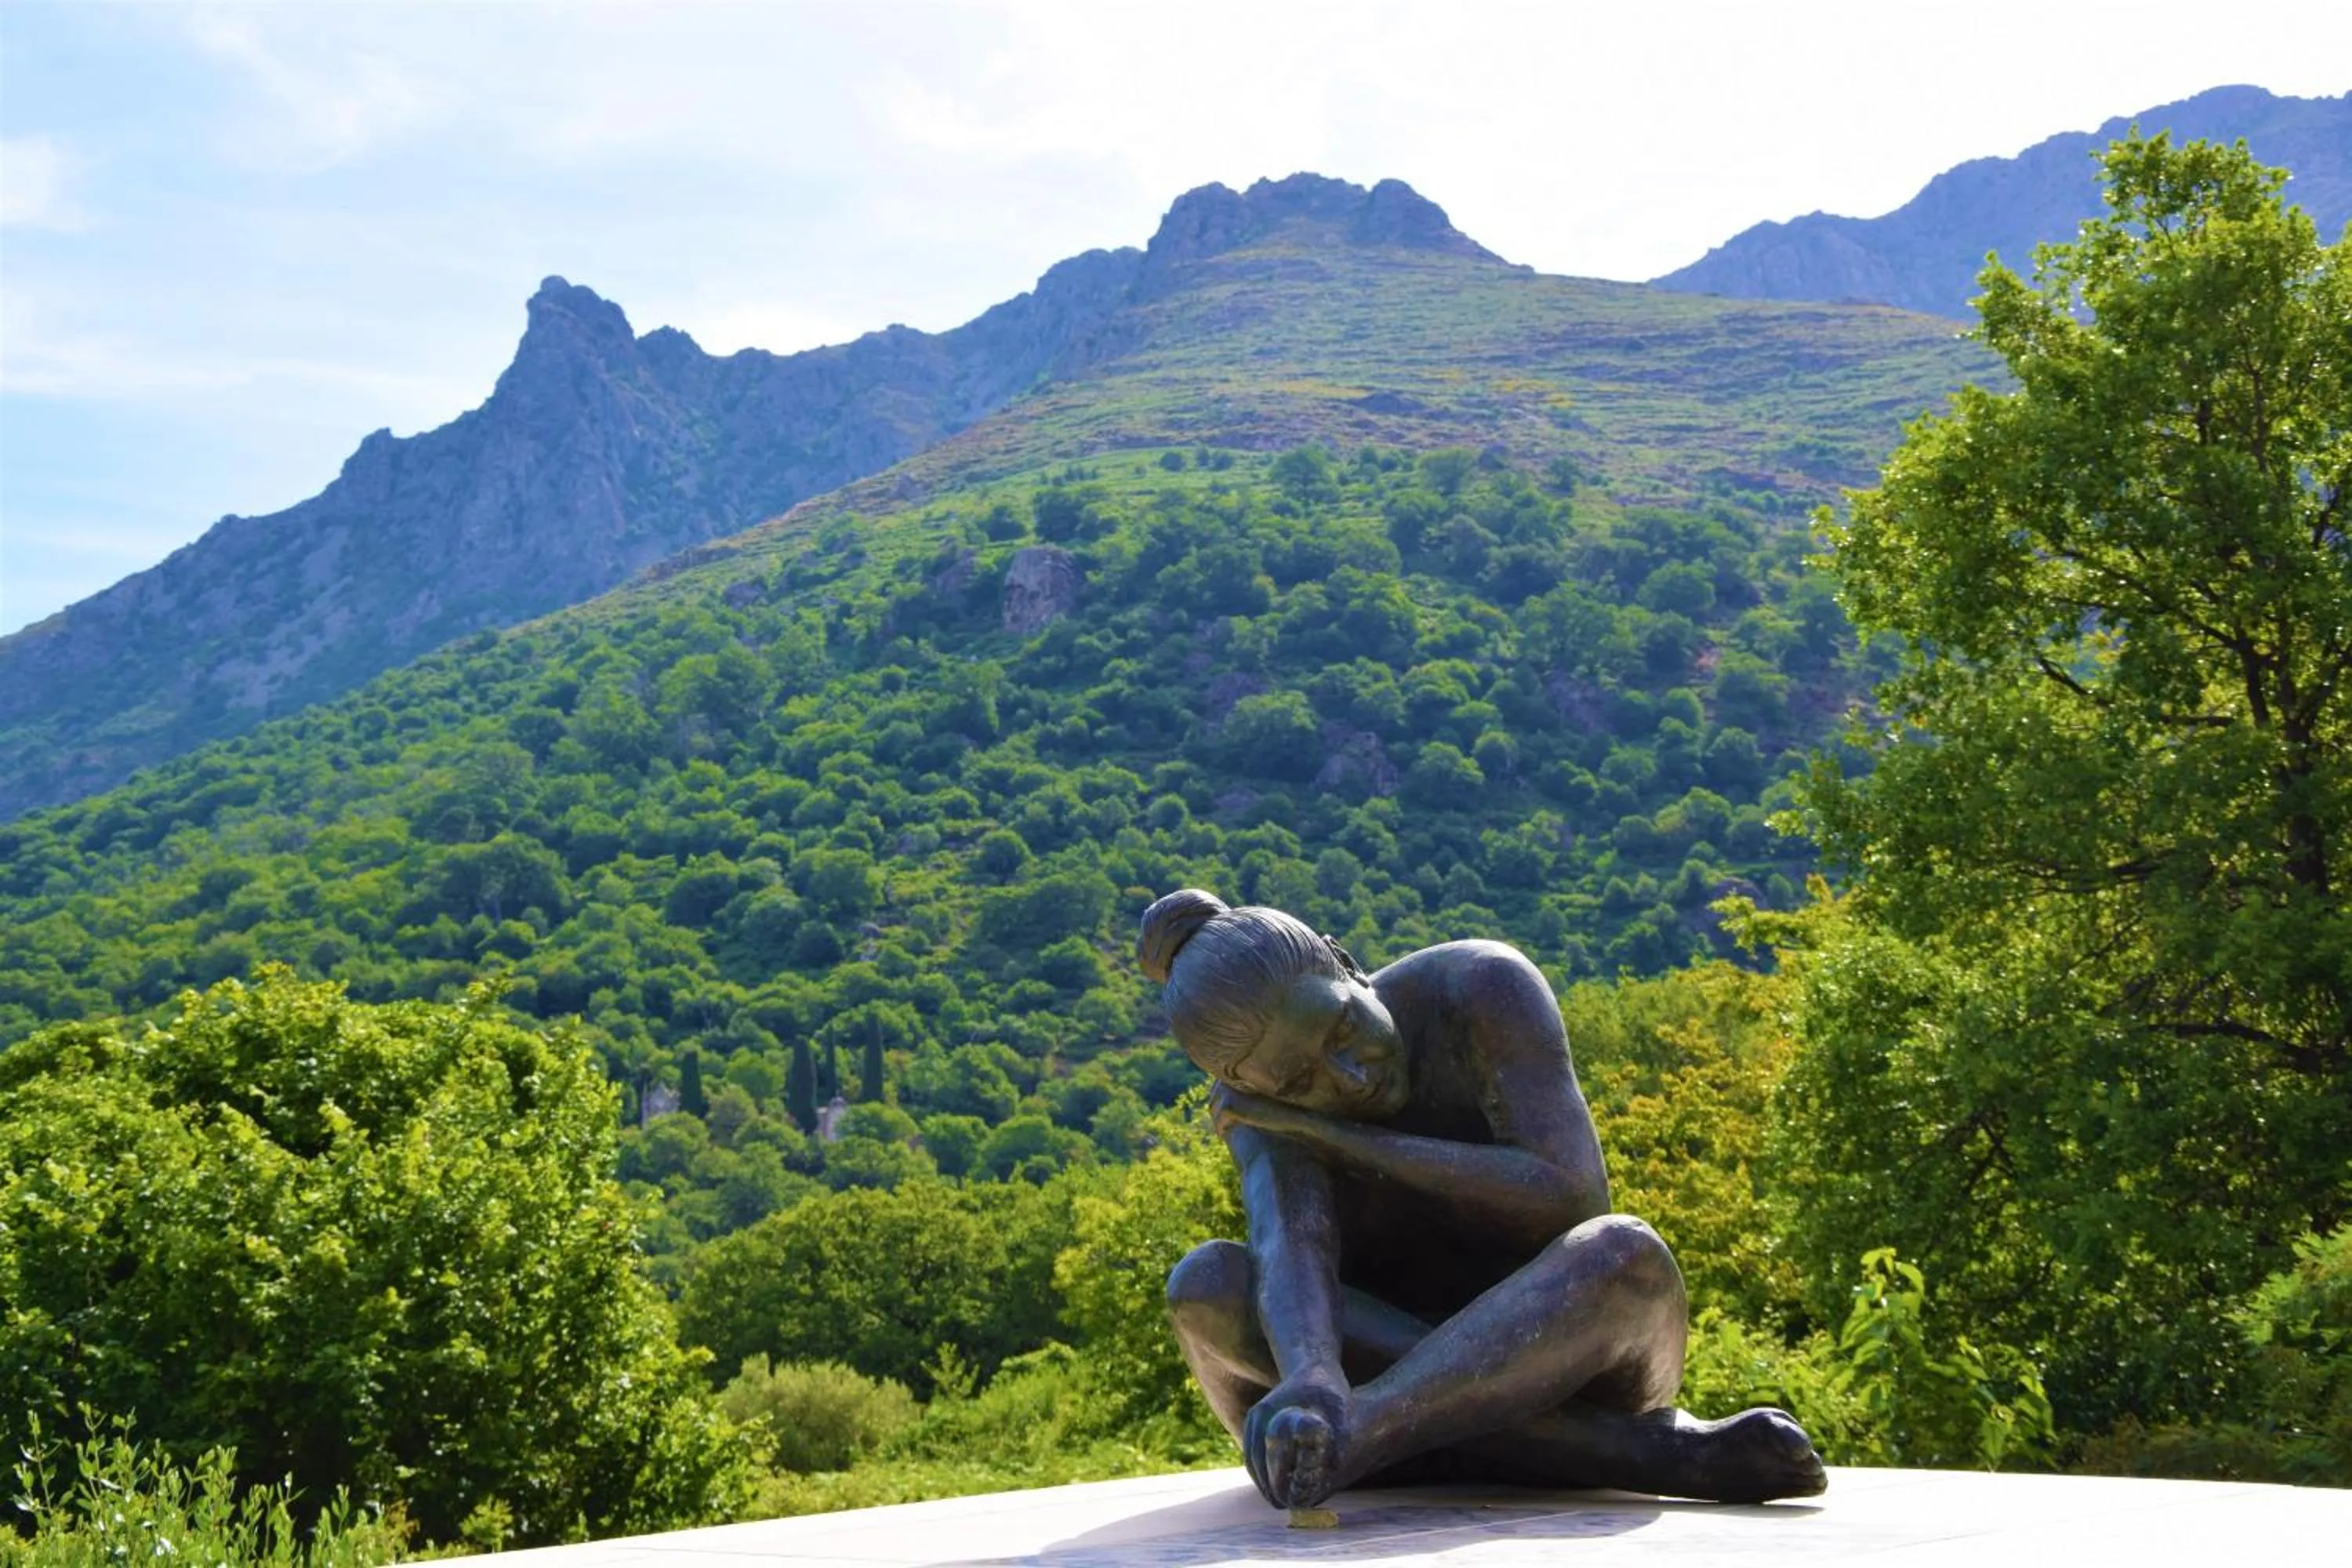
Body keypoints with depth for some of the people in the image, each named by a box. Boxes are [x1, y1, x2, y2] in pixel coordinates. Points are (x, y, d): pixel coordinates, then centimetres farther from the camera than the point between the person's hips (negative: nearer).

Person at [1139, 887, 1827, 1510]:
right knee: (1205, 1285, -28)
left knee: (1627, 1254, -35)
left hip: (1571, 1373, -2)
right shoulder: (1257, 1098, -12)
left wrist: (1334, 1135, -25)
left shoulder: (1485, 985, -18)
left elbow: (1575, 1201, -27)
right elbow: (1291, 1246, -30)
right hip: (1421, 1410, 2)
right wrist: (1313, 1384, -53)